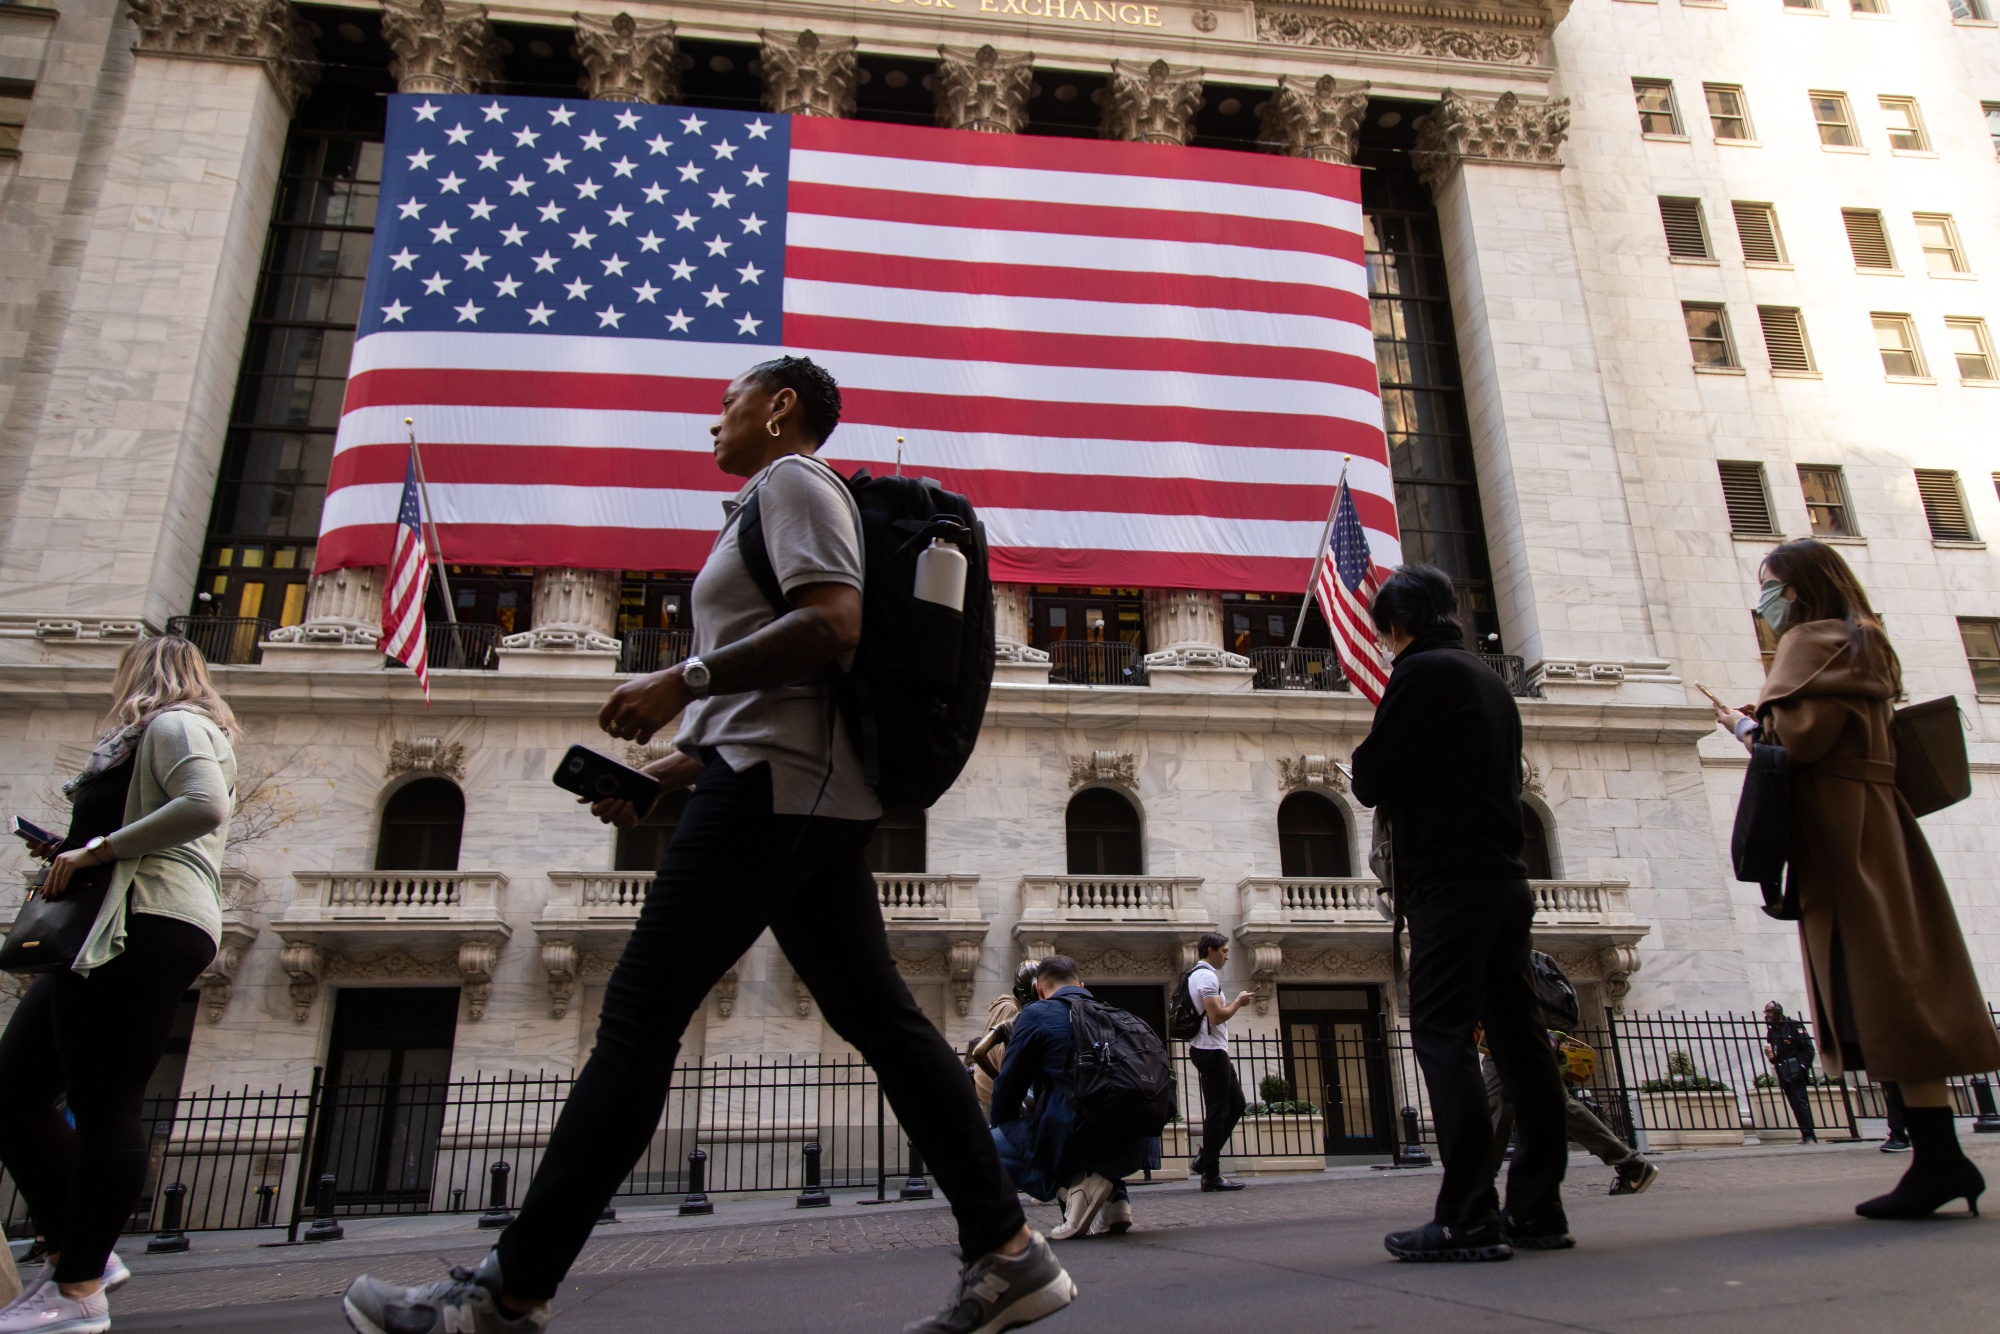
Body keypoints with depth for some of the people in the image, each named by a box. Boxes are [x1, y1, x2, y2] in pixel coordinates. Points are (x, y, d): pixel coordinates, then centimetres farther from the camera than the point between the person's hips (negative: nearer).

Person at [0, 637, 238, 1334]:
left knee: (103, 1107, -9)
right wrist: (70, 852, 16)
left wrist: (95, 849, -15)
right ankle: (77, 1254, 14)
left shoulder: (173, 722, -2)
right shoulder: (163, 733, 28)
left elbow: (205, 806, -22)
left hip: (147, 927, -11)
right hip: (108, 934, 11)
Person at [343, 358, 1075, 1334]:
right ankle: (1008, 1253, 4)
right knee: (879, 1018, 4)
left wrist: (680, 682, -14)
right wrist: (665, 773, 20)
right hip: (812, 792, 10)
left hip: (776, 780, -10)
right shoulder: (773, 505, 30)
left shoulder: (791, 480, 0)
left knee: (638, 1016, -8)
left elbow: (833, 628, -18)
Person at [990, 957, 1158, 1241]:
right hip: (1134, 1147, 7)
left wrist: (1002, 1127, 25)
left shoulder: (1036, 1015, 2)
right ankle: (1114, 1192, 12)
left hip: (1078, 1139, -7)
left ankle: (1072, 1185, -7)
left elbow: (1008, 1085, 4)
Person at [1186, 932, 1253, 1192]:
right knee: (1217, 1111, -6)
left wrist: (1234, 1003, 16)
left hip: (1206, 1049, 11)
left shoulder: (1197, 975, 19)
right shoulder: (1207, 976, -14)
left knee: (1237, 1103, 13)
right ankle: (1211, 1175, -1)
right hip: (1211, 1050, -11)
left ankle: (1204, 1160, 14)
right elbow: (1217, 1016, -22)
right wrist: (1238, 1002, -8)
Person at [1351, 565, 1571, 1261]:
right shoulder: (1492, 681, 19)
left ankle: (1469, 1217, -9)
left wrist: (1366, 759, 10)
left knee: (1442, 1036, -8)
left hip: (1450, 882, -9)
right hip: (1506, 879, 9)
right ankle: (1538, 1208, 14)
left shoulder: (1422, 673, -8)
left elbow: (1371, 782, -10)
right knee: (1518, 1038, 8)